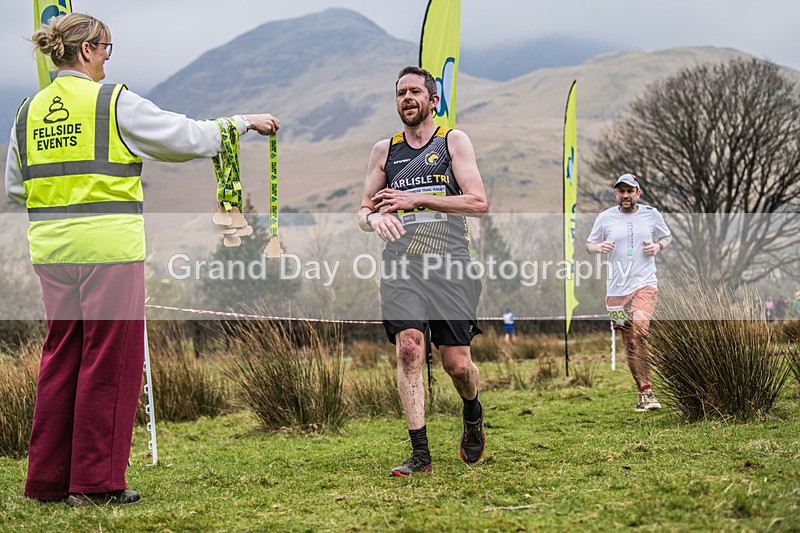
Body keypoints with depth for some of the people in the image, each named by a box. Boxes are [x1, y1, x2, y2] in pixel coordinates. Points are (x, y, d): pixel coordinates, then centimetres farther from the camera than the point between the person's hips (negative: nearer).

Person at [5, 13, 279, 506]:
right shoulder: (114, 103, -8)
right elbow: (186, 137, -4)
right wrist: (245, 123, 8)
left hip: (51, 246, 6)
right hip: (108, 245, -6)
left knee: (61, 355, 12)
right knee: (109, 358, 2)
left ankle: (48, 479, 17)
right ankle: (97, 481, 5)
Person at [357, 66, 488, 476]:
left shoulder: (454, 141, 7)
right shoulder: (385, 150, 15)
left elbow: (477, 203, -4)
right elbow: (362, 212, 18)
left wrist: (415, 200, -11)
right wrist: (374, 216, -8)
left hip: (450, 262, -2)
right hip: (401, 263, 2)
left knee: (457, 364, -2)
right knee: (408, 348, -16)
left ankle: (473, 416, 32)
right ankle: (419, 453, -11)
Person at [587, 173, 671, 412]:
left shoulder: (651, 214, 6)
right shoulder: (605, 217, 6)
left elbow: (666, 237, 21)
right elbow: (589, 244, 16)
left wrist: (658, 246, -1)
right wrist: (599, 247, -7)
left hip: (645, 284, -2)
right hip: (616, 289, 2)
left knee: (639, 330, -25)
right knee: (629, 344, 4)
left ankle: (646, 391, -21)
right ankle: (643, 391, 17)